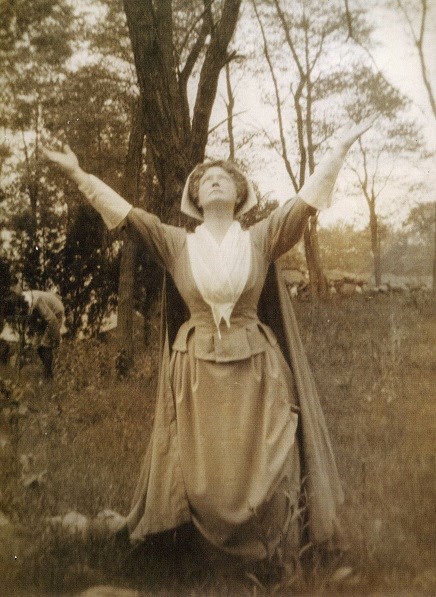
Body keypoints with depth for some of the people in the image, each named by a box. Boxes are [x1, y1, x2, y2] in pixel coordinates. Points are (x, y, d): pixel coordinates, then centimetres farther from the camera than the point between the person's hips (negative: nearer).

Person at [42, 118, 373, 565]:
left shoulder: (261, 239, 2)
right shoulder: (177, 244, 3)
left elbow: (306, 200, -3)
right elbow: (126, 213, 1)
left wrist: (340, 149, -7)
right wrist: (78, 173, -2)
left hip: (254, 366, 0)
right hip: (196, 367, 1)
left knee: (259, 466, 3)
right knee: (202, 467, 6)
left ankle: (264, 553, 23)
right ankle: (210, 546, 28)